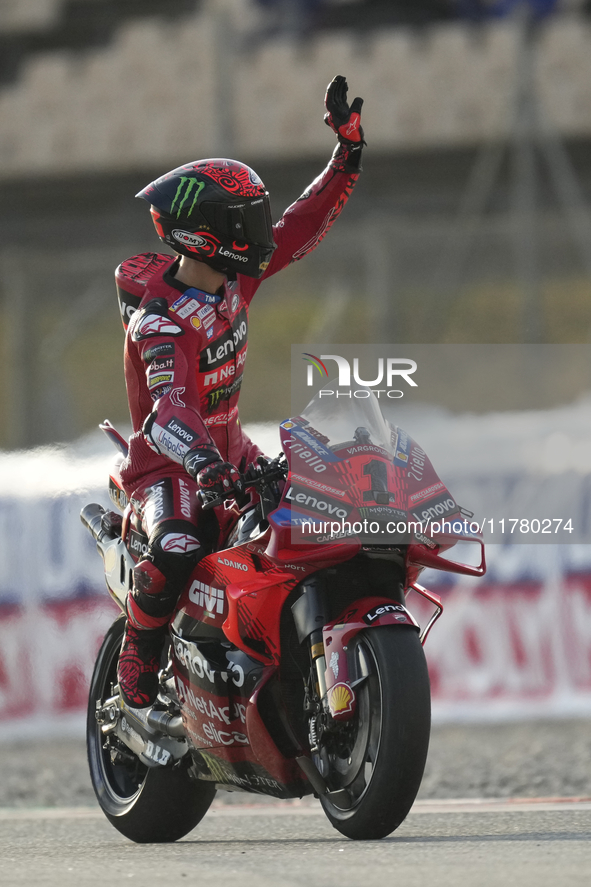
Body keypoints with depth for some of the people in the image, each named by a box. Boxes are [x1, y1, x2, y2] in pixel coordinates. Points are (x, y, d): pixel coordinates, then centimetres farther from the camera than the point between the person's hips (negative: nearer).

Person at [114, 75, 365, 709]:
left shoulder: (235, 278, -1)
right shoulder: (157, 317, -25)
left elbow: (301, 227, 9)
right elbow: (169, 404, -40)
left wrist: (348, 151, 3)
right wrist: (204, 463, -57)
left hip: (229, 453, 9)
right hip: (166, 466, -9)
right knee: (177, 551, -36)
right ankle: (137, 659, -13)